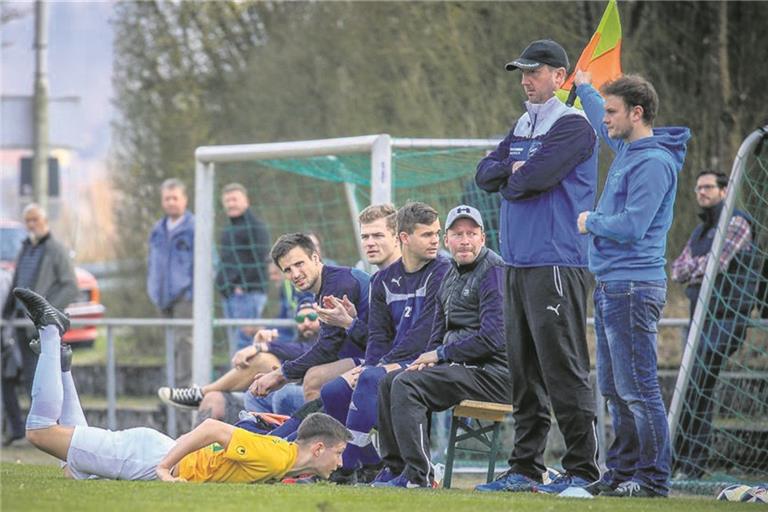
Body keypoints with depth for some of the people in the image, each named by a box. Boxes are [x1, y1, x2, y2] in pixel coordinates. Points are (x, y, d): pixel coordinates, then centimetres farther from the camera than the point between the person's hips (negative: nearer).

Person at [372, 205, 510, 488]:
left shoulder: (493, 273, -11)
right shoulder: (451, 276, 19)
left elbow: (491, 339, -20)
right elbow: (439, 334, 25)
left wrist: (440, 354, -10)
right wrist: (427, 360, 1)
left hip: (494, 373, -10)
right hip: (464, 367, 10)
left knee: (407, 385, -23)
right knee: (389, 382, 9)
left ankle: (418, 474, -25)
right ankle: (394, 467, 7)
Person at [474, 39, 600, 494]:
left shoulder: (573, 125, -7)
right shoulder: (522, 127, 20)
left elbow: (536, 176, -18)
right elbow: (486, 174, 12)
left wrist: (512, 178, 2)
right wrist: (515, 170, -6)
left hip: (557, 264, -9)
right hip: (518, 263, 9)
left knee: (564, 370, -10)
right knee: (525, 371, 11)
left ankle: (583, 470, -8)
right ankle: (526, 468, 16)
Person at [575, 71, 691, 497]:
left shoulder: (654, 163, -16)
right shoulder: (627, 147, 13)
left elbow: (631, 227, -23)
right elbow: (603, 125, 38)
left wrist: (590, 222, -7)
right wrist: (583, 86, 47)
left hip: (633, 289, -10)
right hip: (609, 286, 10)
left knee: (637, 389, -9)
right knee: (615, 389, 14)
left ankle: (653, 478, -7)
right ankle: (622, 472, 20)